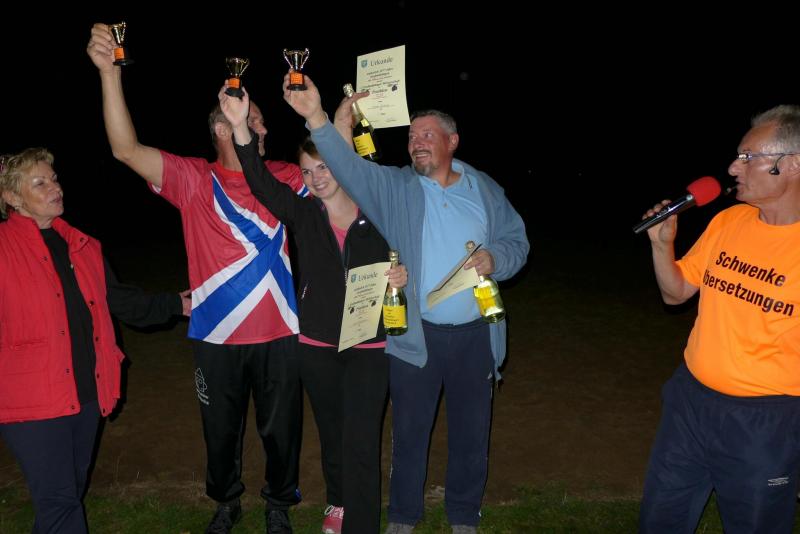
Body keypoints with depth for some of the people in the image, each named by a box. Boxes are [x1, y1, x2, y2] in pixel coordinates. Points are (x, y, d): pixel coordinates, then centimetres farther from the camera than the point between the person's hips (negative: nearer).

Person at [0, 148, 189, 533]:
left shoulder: (81, 245, 12)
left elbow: (117, 298, 20)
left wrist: (174, 304, 21)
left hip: (87, 392, 6)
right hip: (33, 398, -6)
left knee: (71, 493, 19)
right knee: (58, 501, -3)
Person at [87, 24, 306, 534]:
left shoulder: (287, 178, 2)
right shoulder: (195, 180, -7)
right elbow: (127, 150, -18)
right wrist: (109, 72, -28)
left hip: (280, 333, 2)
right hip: (218, 335, -1)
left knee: (281, 426, 15)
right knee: (222, 428, 18)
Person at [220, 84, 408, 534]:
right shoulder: (303, 214, -2)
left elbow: (396, 268, 7)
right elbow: (261, 182, -18)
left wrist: (402, 278, -17)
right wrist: (241, 128, -33)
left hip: (369, 346, -3)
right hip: (317, 345, 3)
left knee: (361, 442, -4)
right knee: (331, 433, 20)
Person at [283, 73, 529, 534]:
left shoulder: (485, 189, 4)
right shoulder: (395, 187, -4)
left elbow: (517, 241, 9)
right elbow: (350, 167, -21)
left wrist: (495, 258, -14)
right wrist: (318, 120, -38)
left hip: (475, 334, 2)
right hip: (416, 335, -2)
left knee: (471, 432, 16)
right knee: (409, 431, 13)